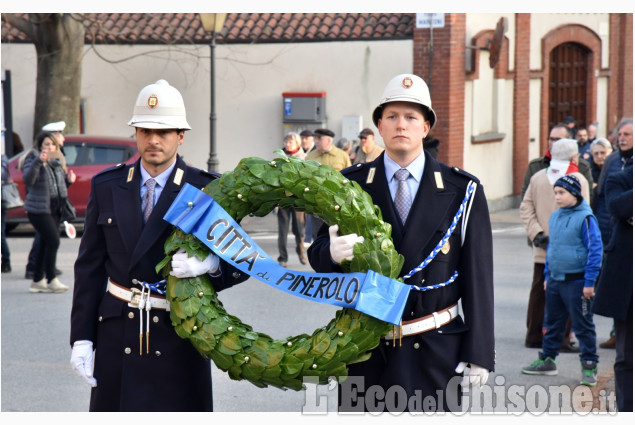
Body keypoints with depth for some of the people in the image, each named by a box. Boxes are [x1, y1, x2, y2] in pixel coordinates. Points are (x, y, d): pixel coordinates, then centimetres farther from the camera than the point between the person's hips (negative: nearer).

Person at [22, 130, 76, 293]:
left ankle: (37, 281, 16)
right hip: (38, 209, -7)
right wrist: (38, 162, -35)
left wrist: (68, 180, 3)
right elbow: (28, 180, -25)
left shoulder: (58, 160, 14)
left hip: (55, 209, 7)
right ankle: (51, 280, -4)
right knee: (53, 241, -13)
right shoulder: (33, 158, -7)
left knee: (45, 243, 9)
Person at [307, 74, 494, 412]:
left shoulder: (462, 191, 2)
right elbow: (318, 255, 2)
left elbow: (478, 276, 0)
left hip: (436, 355, -1)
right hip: (367, 351, 1)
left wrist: (478, 354, -4)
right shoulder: (350, 185, 5)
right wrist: (333, 253, -24)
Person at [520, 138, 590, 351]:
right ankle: (561, 339, -2)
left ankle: (534, 336, 17)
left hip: (542, 248, 5)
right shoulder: (578, 180, -8)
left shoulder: (537, 178, 7)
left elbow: (526, 208, 4)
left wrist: (536, 234, 0)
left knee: (538, 290, 12)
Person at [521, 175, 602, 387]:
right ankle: (547, 360, 28)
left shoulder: (585, 218, -14)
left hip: (577, 281, -7)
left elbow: (595, 250, -14)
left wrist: (589, 282, -15)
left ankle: (589, 367, 7)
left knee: (583, 326, 0)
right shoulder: (555, 217, 9)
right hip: (555, 281, 7)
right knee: (552, 323, 17)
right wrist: (547, 276, 19)